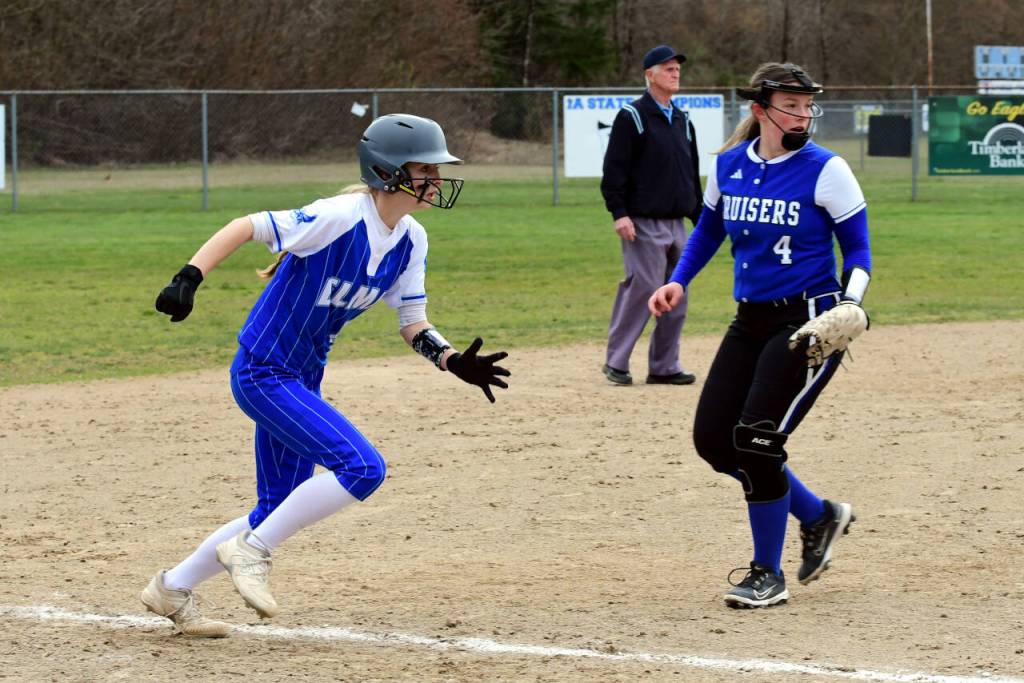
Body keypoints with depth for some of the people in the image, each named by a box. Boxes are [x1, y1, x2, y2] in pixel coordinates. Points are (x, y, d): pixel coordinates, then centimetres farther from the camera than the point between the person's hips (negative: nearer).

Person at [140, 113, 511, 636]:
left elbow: (413, 326, 7)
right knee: (362, 467, -21)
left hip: (301, 381, 9)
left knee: (278, 512, 15)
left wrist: (455, 362, -11)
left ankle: (172, 591, 29)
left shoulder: (411, 241, 2)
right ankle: (251, 551, -7)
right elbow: (247, 226, -24)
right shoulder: (342, 217, -22)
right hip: (263, 372, -9)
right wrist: (189, 278, -35)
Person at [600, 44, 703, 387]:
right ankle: (616, 362, -3)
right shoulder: (631, 117, -3)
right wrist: (619, 213, -17)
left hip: (677, 225, 7)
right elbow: (614, 169, -8)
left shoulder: (683, 122, 18)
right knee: (642, 289, -12)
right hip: (643, 224, -7)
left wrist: (700, 218, 18)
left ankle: (663, 367, 11)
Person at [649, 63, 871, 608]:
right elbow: (708, 230, 21)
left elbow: (857, 250, -6)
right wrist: (679, 281, 7)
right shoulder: (728, 166, 4)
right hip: (750, 321, 6)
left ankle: (768, 575, 5)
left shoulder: (826, 171, -10)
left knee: (757, 440, -14)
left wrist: (850, 303, -23)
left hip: (809, 322, -6)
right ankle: (819, 517, 24)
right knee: (713, 439, 3)